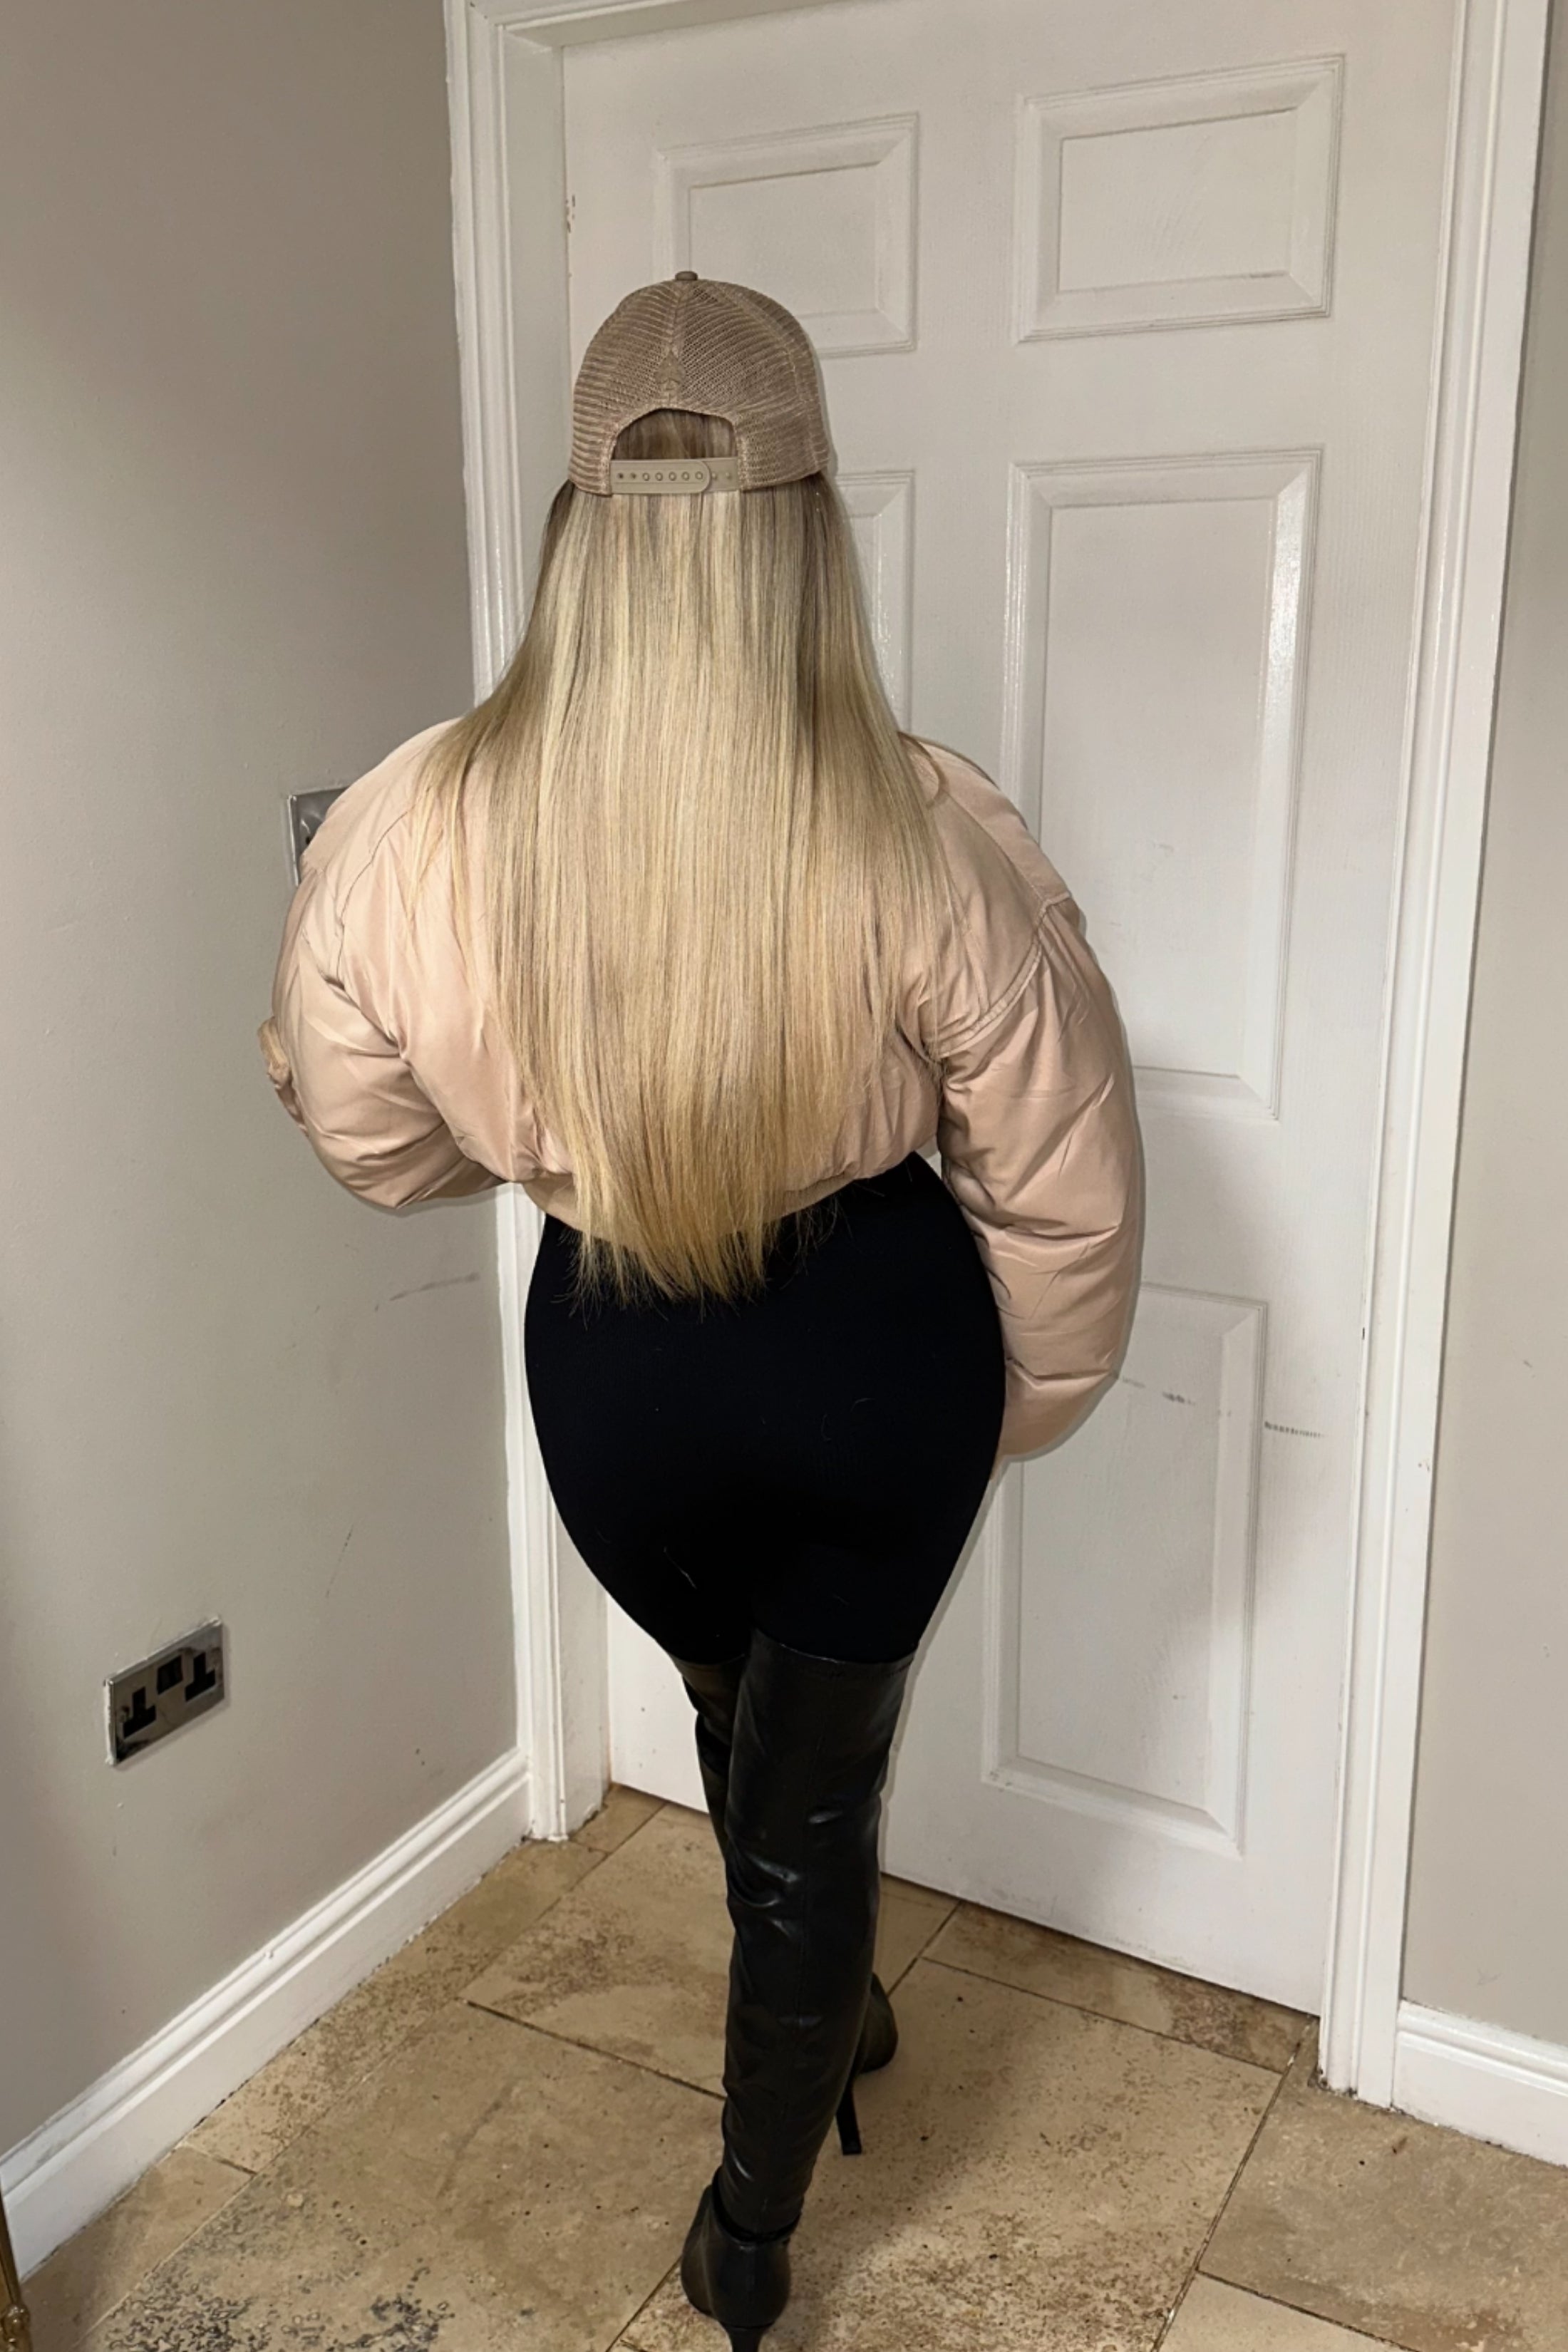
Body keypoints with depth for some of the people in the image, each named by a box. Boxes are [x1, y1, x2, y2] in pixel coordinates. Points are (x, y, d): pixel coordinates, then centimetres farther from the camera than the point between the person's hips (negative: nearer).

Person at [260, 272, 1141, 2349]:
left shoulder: (409, 830, -17)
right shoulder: (930, 836, -22)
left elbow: (369, 1141, -1)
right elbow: (1065, 1187, -12)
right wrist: (1028, 1395, 6)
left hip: (617, 1362, 2)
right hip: (879, 1340, -1)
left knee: (736, 1710, 31)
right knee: (819, 1769, 21)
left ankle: (825, 2014, 58)